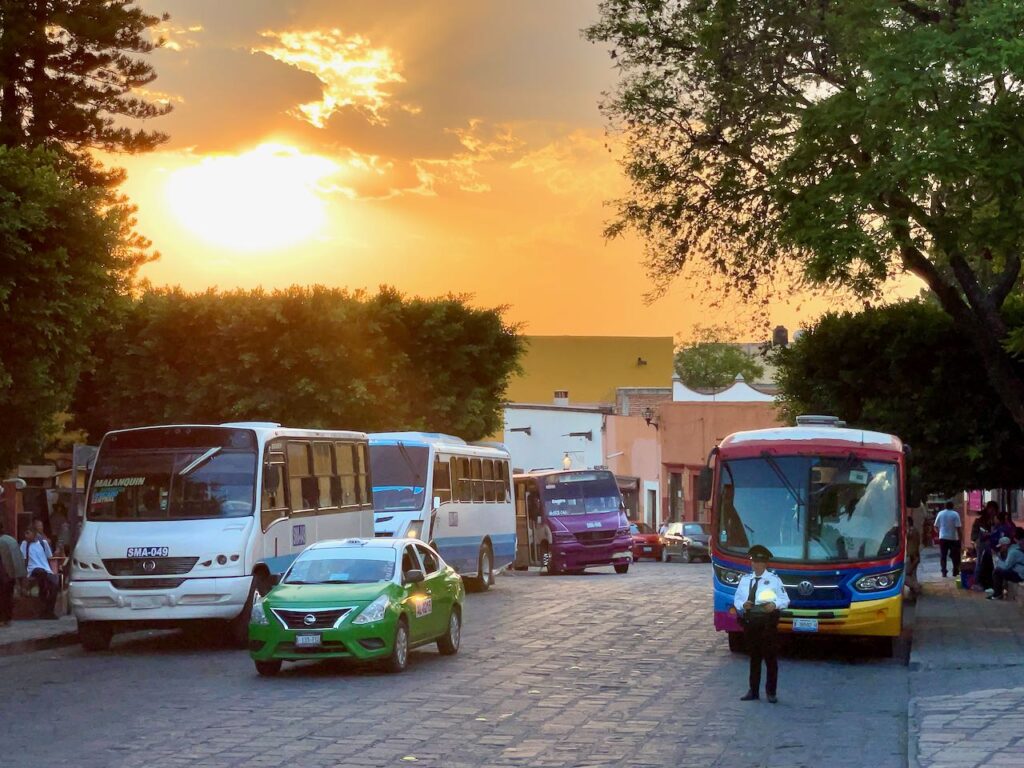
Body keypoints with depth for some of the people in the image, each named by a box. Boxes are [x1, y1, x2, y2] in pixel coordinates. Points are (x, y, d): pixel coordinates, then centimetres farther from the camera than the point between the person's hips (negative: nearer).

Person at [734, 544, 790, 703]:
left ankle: (771, 692, 10)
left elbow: (785, 600, -1)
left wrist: (775, 605, -20)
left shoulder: (774, 580, 0)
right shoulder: (745, 580, 10)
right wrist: (742, 604, -10)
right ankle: (753, 691, 18)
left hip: (768, 621, -3)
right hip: (750, 621, 4)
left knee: (771, 657, 1)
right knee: (754, 657, 11)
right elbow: (737, 599, 12)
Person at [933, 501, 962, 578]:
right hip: (953, 538, -2)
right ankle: (955, 572, 15)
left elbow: (936, 526, 4)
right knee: (955, 556, 11)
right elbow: (958, 527, -11)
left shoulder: (940, 514, 2)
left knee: (943, 556, 4)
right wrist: (959, 537, -5)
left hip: (942, 538, 2)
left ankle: (944, 572, -2)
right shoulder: (955, 514, -6)